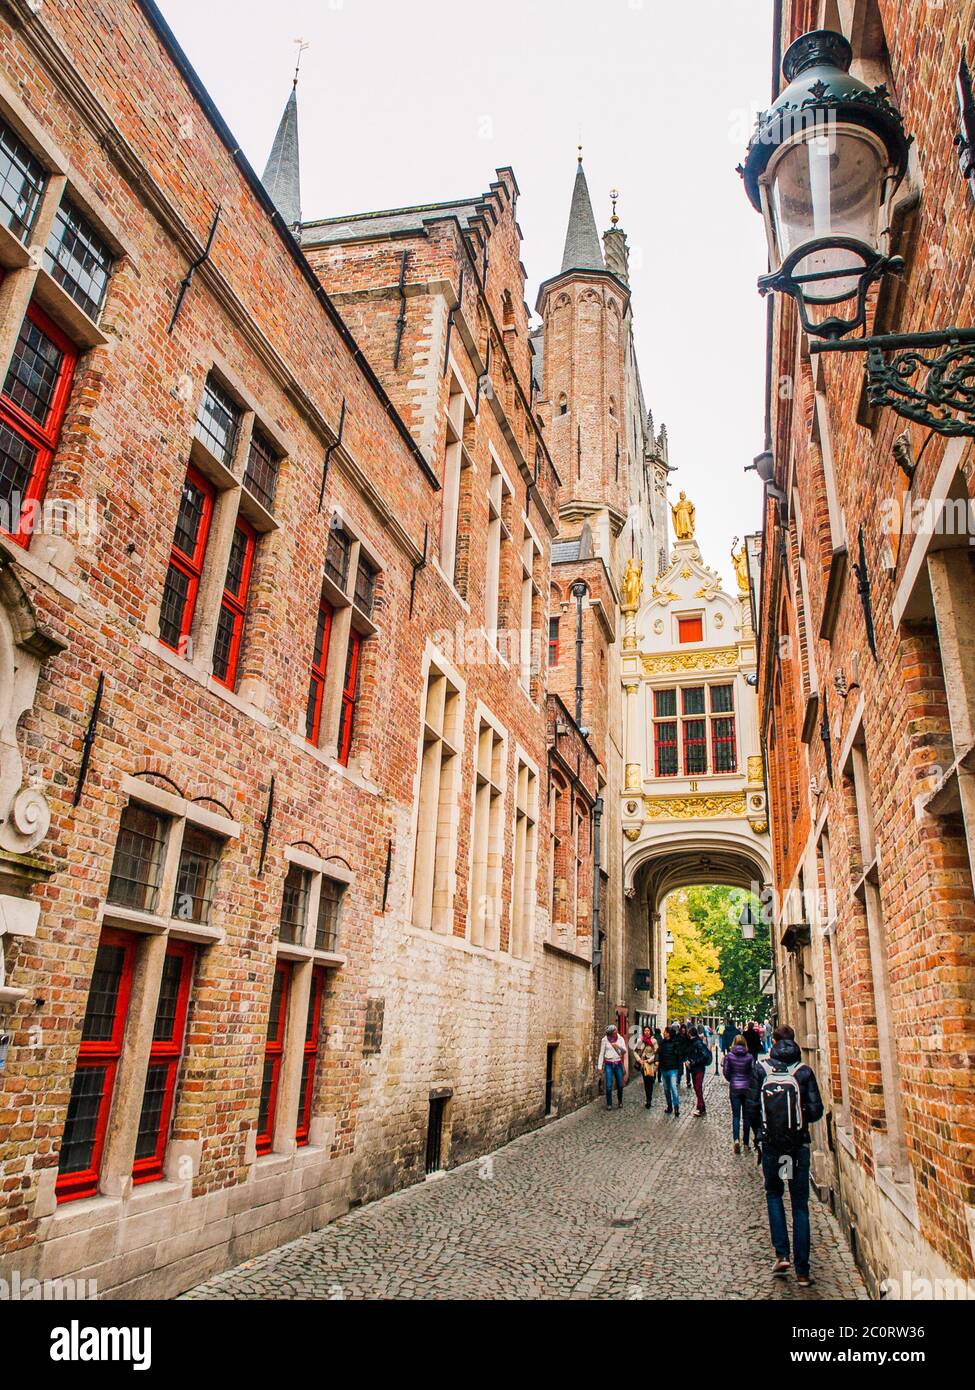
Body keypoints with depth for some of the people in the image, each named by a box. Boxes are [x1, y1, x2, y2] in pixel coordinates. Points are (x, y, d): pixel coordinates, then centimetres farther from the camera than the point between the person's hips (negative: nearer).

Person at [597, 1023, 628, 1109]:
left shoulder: (620, 1039, 0)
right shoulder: (605, 1040, -5)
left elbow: (625, 1051, -2)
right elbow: (601, 1053, -1)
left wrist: (618, 1046, -20)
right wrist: (600, 1066, -3)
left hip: (618, 1064, 2)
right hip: (608, 1064, -2)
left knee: (620, 1085, 6)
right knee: (609, 1085, -6)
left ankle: (620, 1101, 26)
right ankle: (609, 1104, 7)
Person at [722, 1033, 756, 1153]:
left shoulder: (729, 1056, -7)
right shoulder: (749, 1056, -8)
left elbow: (726, 1072, -4)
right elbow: (753, 1072, -7)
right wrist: (750, 1083, 13)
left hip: (734, 1089, 0)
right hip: (747, 1088, 1)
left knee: (735, 1116, 5)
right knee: (746, 1116, 12)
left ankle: (736, 1139, -15)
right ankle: (746, 1144, 16)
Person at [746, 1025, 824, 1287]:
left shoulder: (760, 1068, -4)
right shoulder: (804, 1071, -6)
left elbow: (752, 1107, -5)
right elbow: (816, 1111, -8)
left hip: (770, 1144, 0)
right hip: (799, 1145, 0)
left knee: (774, 1194, 21)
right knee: (800, 1205, 9)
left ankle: (782, 1254, 10)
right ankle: (802, 1271, 10)